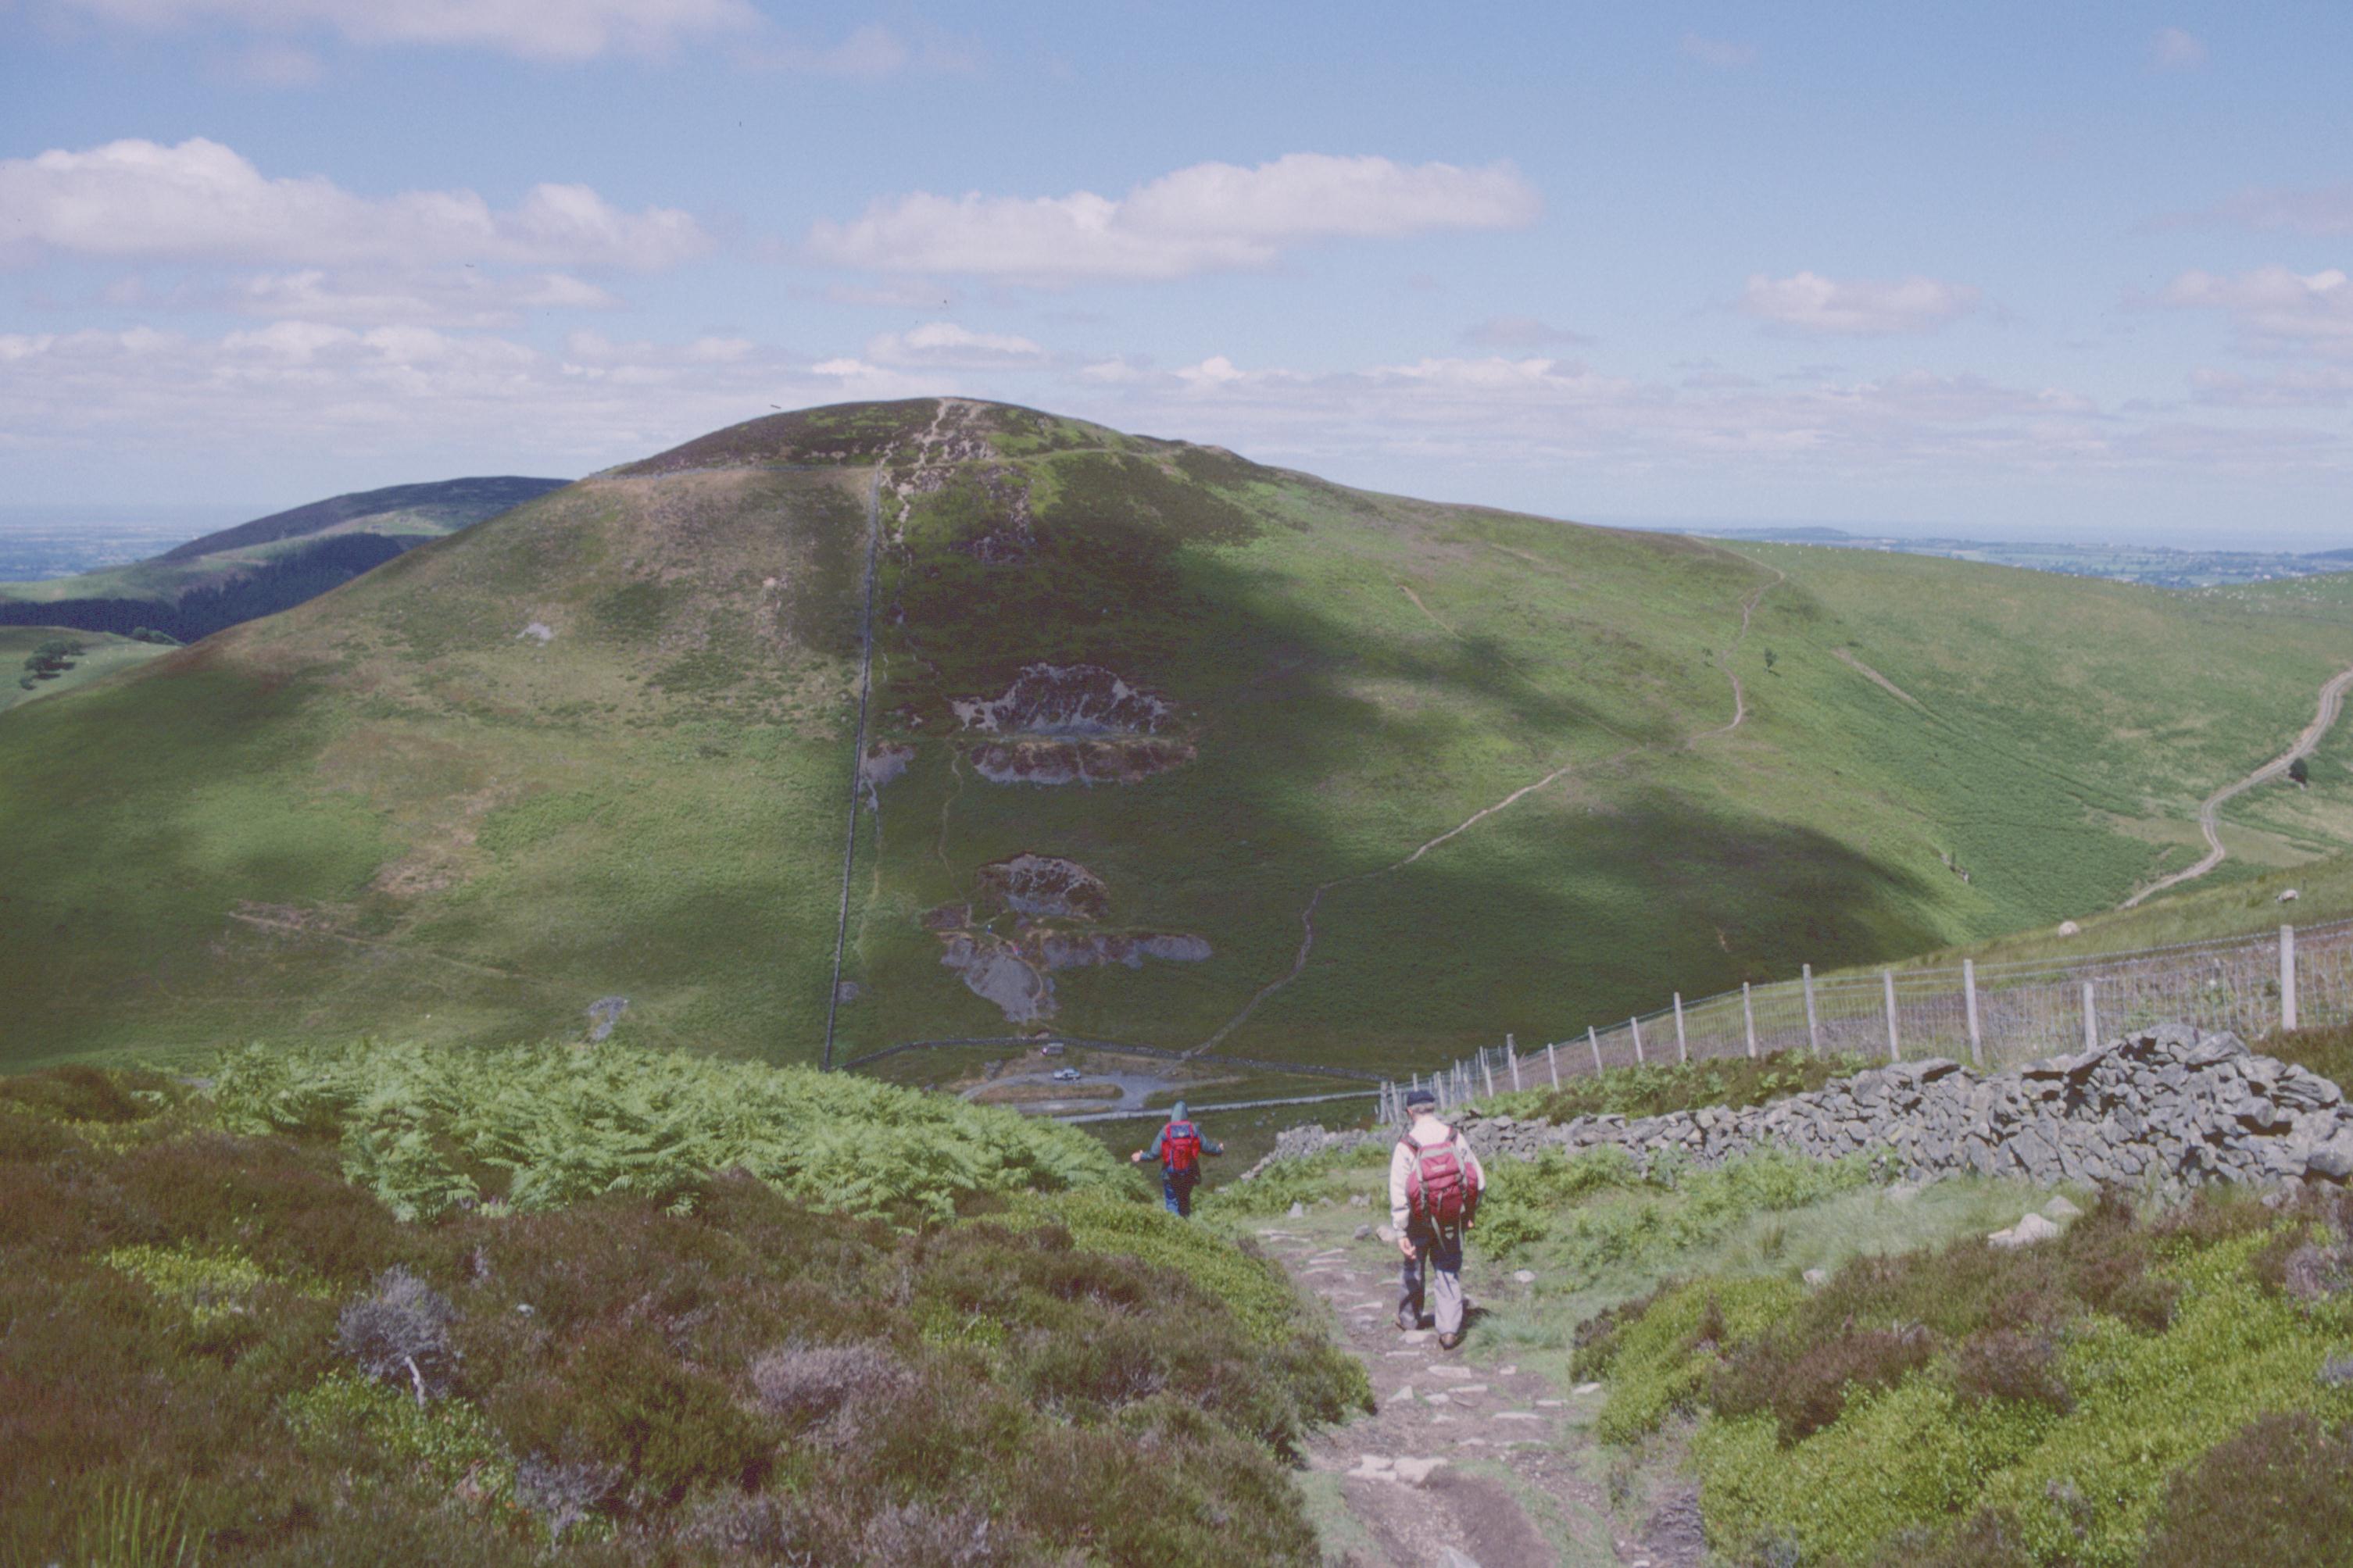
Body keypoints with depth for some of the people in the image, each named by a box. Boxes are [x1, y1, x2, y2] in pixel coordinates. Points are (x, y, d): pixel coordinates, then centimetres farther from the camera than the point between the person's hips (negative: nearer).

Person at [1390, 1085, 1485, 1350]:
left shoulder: (1405, 1147, -13)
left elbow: (1398, 1193, -16)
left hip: (1420, 1219, -1)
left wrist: (1400, 1233, -12)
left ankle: (1409, 1318, 35)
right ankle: (1449, 1329, -2)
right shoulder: (1456, 1138, -5)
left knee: (1414, 1265, 19)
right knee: (1448, 1271, 9)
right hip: (1452, 1218, 1)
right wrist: (1472, 1211, 13)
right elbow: (1479, 1181, -1)